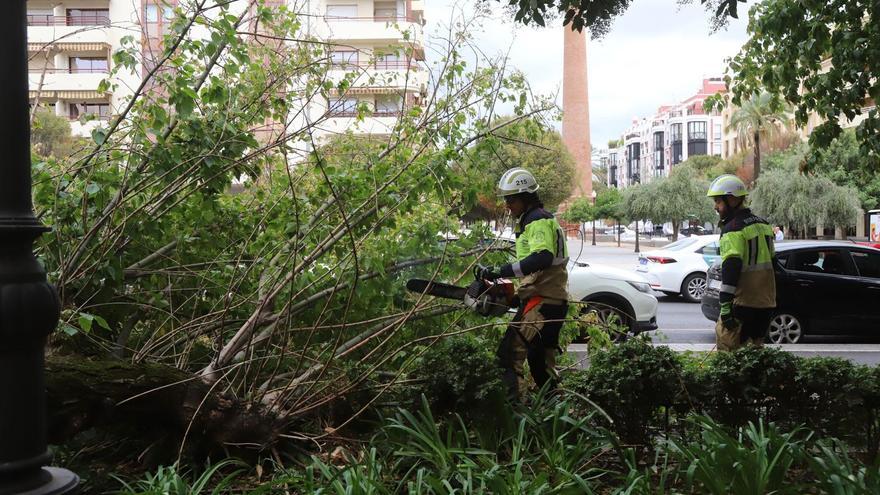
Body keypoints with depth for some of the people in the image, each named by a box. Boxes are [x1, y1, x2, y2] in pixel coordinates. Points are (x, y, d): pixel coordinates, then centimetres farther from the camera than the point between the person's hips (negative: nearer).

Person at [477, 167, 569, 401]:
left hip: (543, 301, -11)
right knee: (541, 362, 18)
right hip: (552, 301, 11)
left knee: (509, 355, -19)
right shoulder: (529, 221, 21)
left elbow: (543, 257, -30)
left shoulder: (539, 221, -11)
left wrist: (502, 271, -33)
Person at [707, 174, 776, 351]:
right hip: (765, 303, 9)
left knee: (727, 351, -4)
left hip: (743, 303, -9)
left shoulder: (733, 229, -13)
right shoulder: (762, 224, 16)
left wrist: (725, 306, -23)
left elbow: (731, 268, -21)